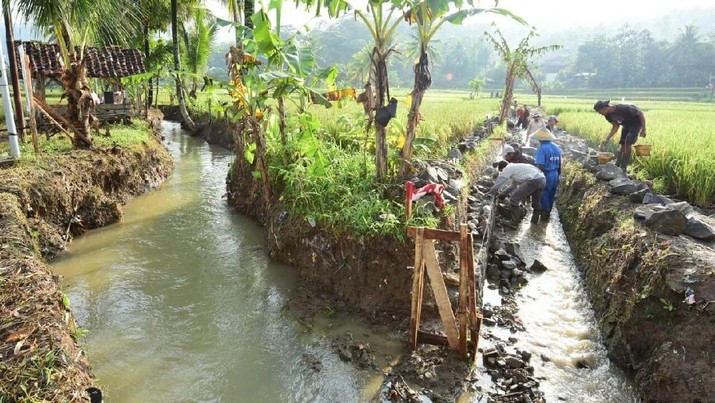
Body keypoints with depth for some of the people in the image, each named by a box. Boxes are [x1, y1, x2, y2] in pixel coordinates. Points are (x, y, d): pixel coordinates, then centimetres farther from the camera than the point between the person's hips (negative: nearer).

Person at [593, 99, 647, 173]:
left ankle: (624, 168, -10)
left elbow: (641, 113, -25)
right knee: (623, 145, 3)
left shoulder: (623, 108, -35)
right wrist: (607, 140, -5)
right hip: (627, 124, 7)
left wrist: (643, 129, -24)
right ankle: (617, 166, 8)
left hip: (636, 122, -7)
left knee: (628, 143, -17)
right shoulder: (608, 115, -11)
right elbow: (616, 126, 3)